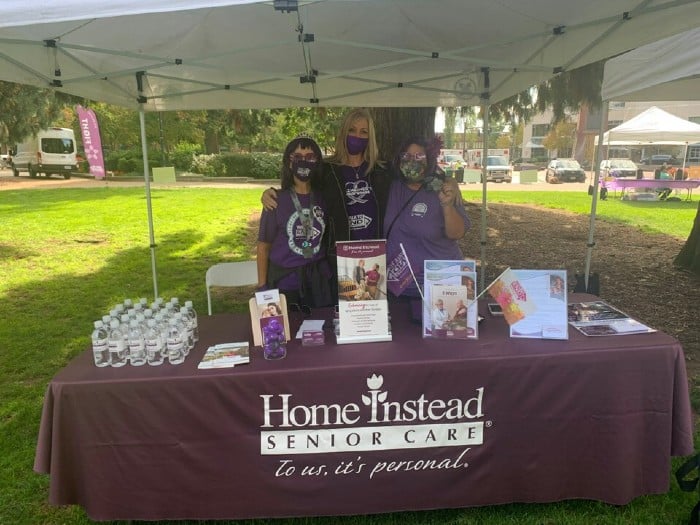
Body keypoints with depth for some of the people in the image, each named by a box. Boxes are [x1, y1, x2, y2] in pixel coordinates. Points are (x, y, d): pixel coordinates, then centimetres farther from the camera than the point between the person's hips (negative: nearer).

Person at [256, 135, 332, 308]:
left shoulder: (323, 198, 2)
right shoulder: (277, 201, -7)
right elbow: (263, 246, -2)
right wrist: (262, 287, -4)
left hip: (318, 280, 3)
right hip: (283, 280, -2)